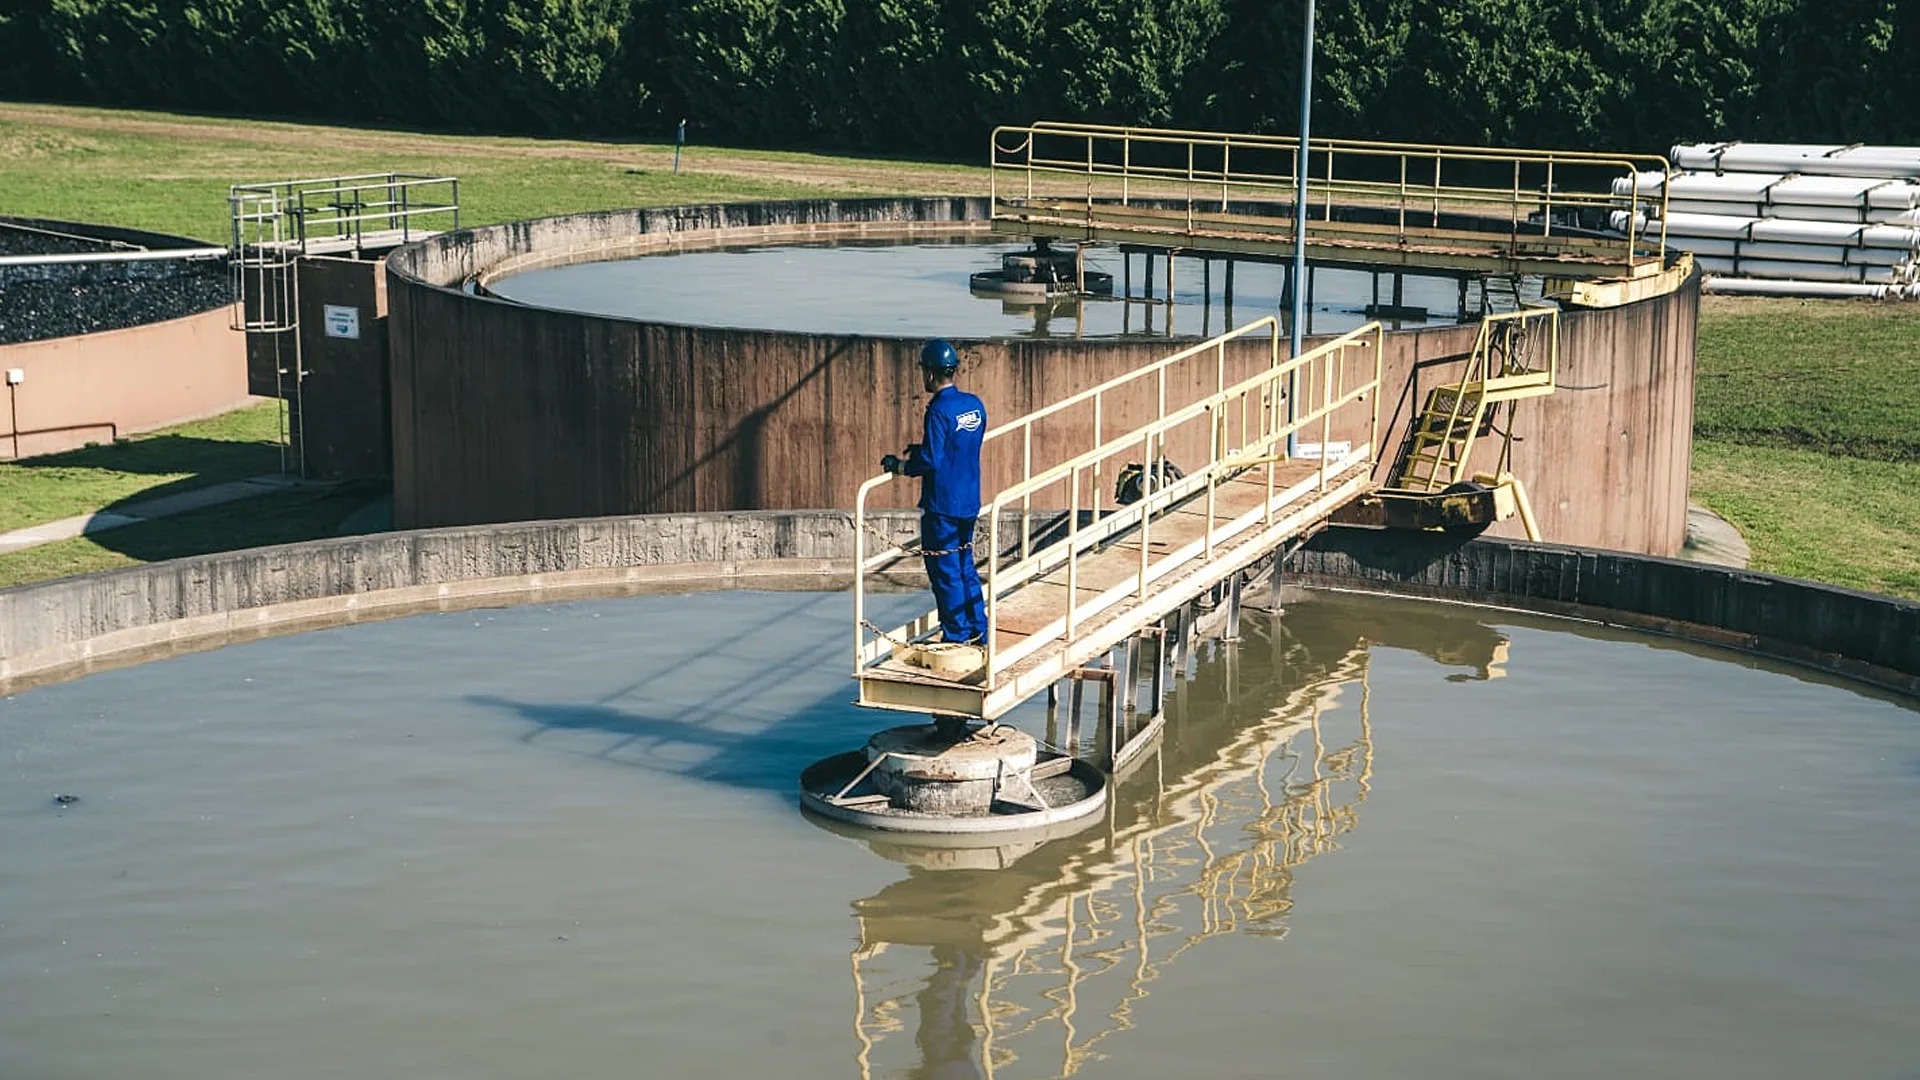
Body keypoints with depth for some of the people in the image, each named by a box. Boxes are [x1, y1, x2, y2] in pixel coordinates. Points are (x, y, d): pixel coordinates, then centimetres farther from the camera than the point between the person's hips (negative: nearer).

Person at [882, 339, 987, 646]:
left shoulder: (939, 410, -18)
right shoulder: (974, 404, 5)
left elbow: (930, 462, -22)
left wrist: (899, 466, -7)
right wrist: (923, 449, 17)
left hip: (942, 505, -8)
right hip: (969, 502, 8)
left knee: (945, 573, 1)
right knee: (966, 567, 18)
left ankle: (957, 636, 5)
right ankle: (978, 631, 21)